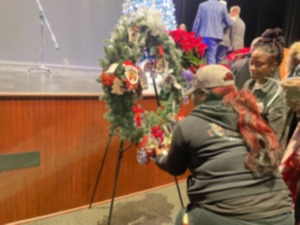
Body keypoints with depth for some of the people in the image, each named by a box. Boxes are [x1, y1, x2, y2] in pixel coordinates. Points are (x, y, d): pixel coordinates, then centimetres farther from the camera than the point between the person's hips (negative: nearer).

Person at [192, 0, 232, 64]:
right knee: (211, 56, -1)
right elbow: (229, 23, 6)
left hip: (202, 35, 1)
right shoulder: (222, 6, 1)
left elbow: (197, 22, 1)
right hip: (215, 36, -1)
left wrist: (194, 35, 7)